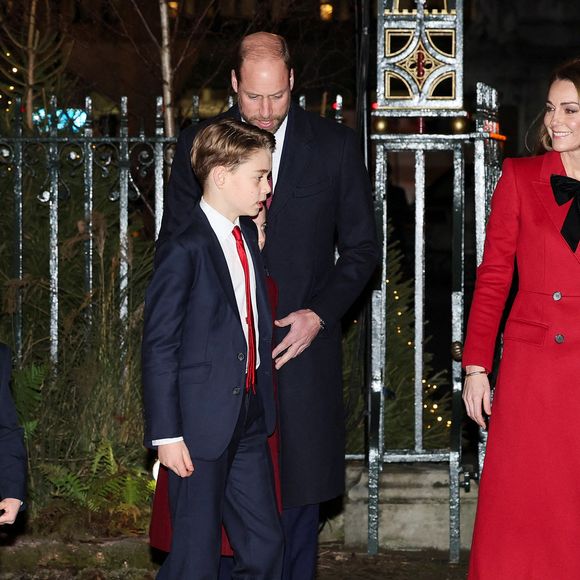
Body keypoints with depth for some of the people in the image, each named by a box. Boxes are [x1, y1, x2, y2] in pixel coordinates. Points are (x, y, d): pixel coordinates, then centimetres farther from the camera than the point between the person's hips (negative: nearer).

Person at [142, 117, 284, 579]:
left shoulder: (249, 237, 10)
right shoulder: (184, 251, -13)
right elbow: (159, 347, -14)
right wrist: (166, 434, -16)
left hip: (250, 419, 8)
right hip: (202, 426, -8)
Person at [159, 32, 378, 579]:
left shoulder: (335, 146, 3)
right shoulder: (196, 146, 4)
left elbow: (361, 246, 8)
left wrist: (319, 313, -6)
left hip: (301, 343, 0)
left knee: (298, 489, 3)